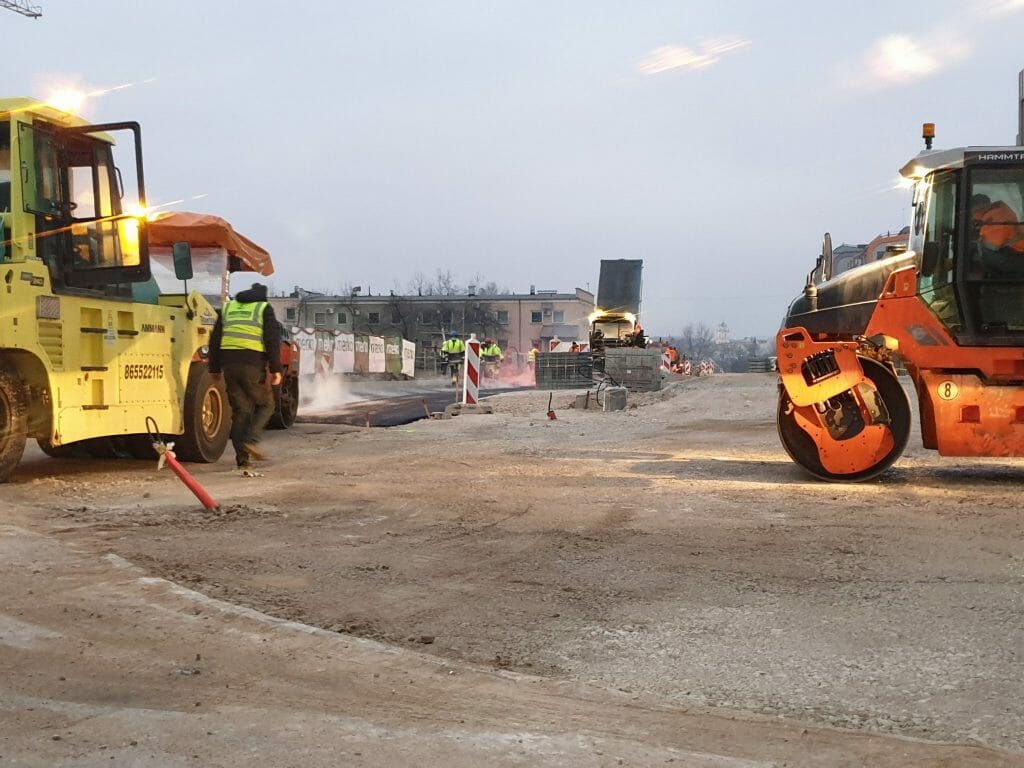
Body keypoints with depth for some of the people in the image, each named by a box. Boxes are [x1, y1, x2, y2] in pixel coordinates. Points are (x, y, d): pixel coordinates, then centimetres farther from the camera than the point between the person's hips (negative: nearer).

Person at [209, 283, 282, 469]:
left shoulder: (228, 307, 19)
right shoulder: (264, 308, 5)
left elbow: (215, 339, 18)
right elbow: (272, 340, -5)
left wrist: (215, 368, 22)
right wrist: (276, 369, -5)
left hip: (229, 364, 4)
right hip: (253, 364, -4)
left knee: (240, 410, 8)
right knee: (265, 405, 11)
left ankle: (242, 457, 3)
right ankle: (251, 441, -10)